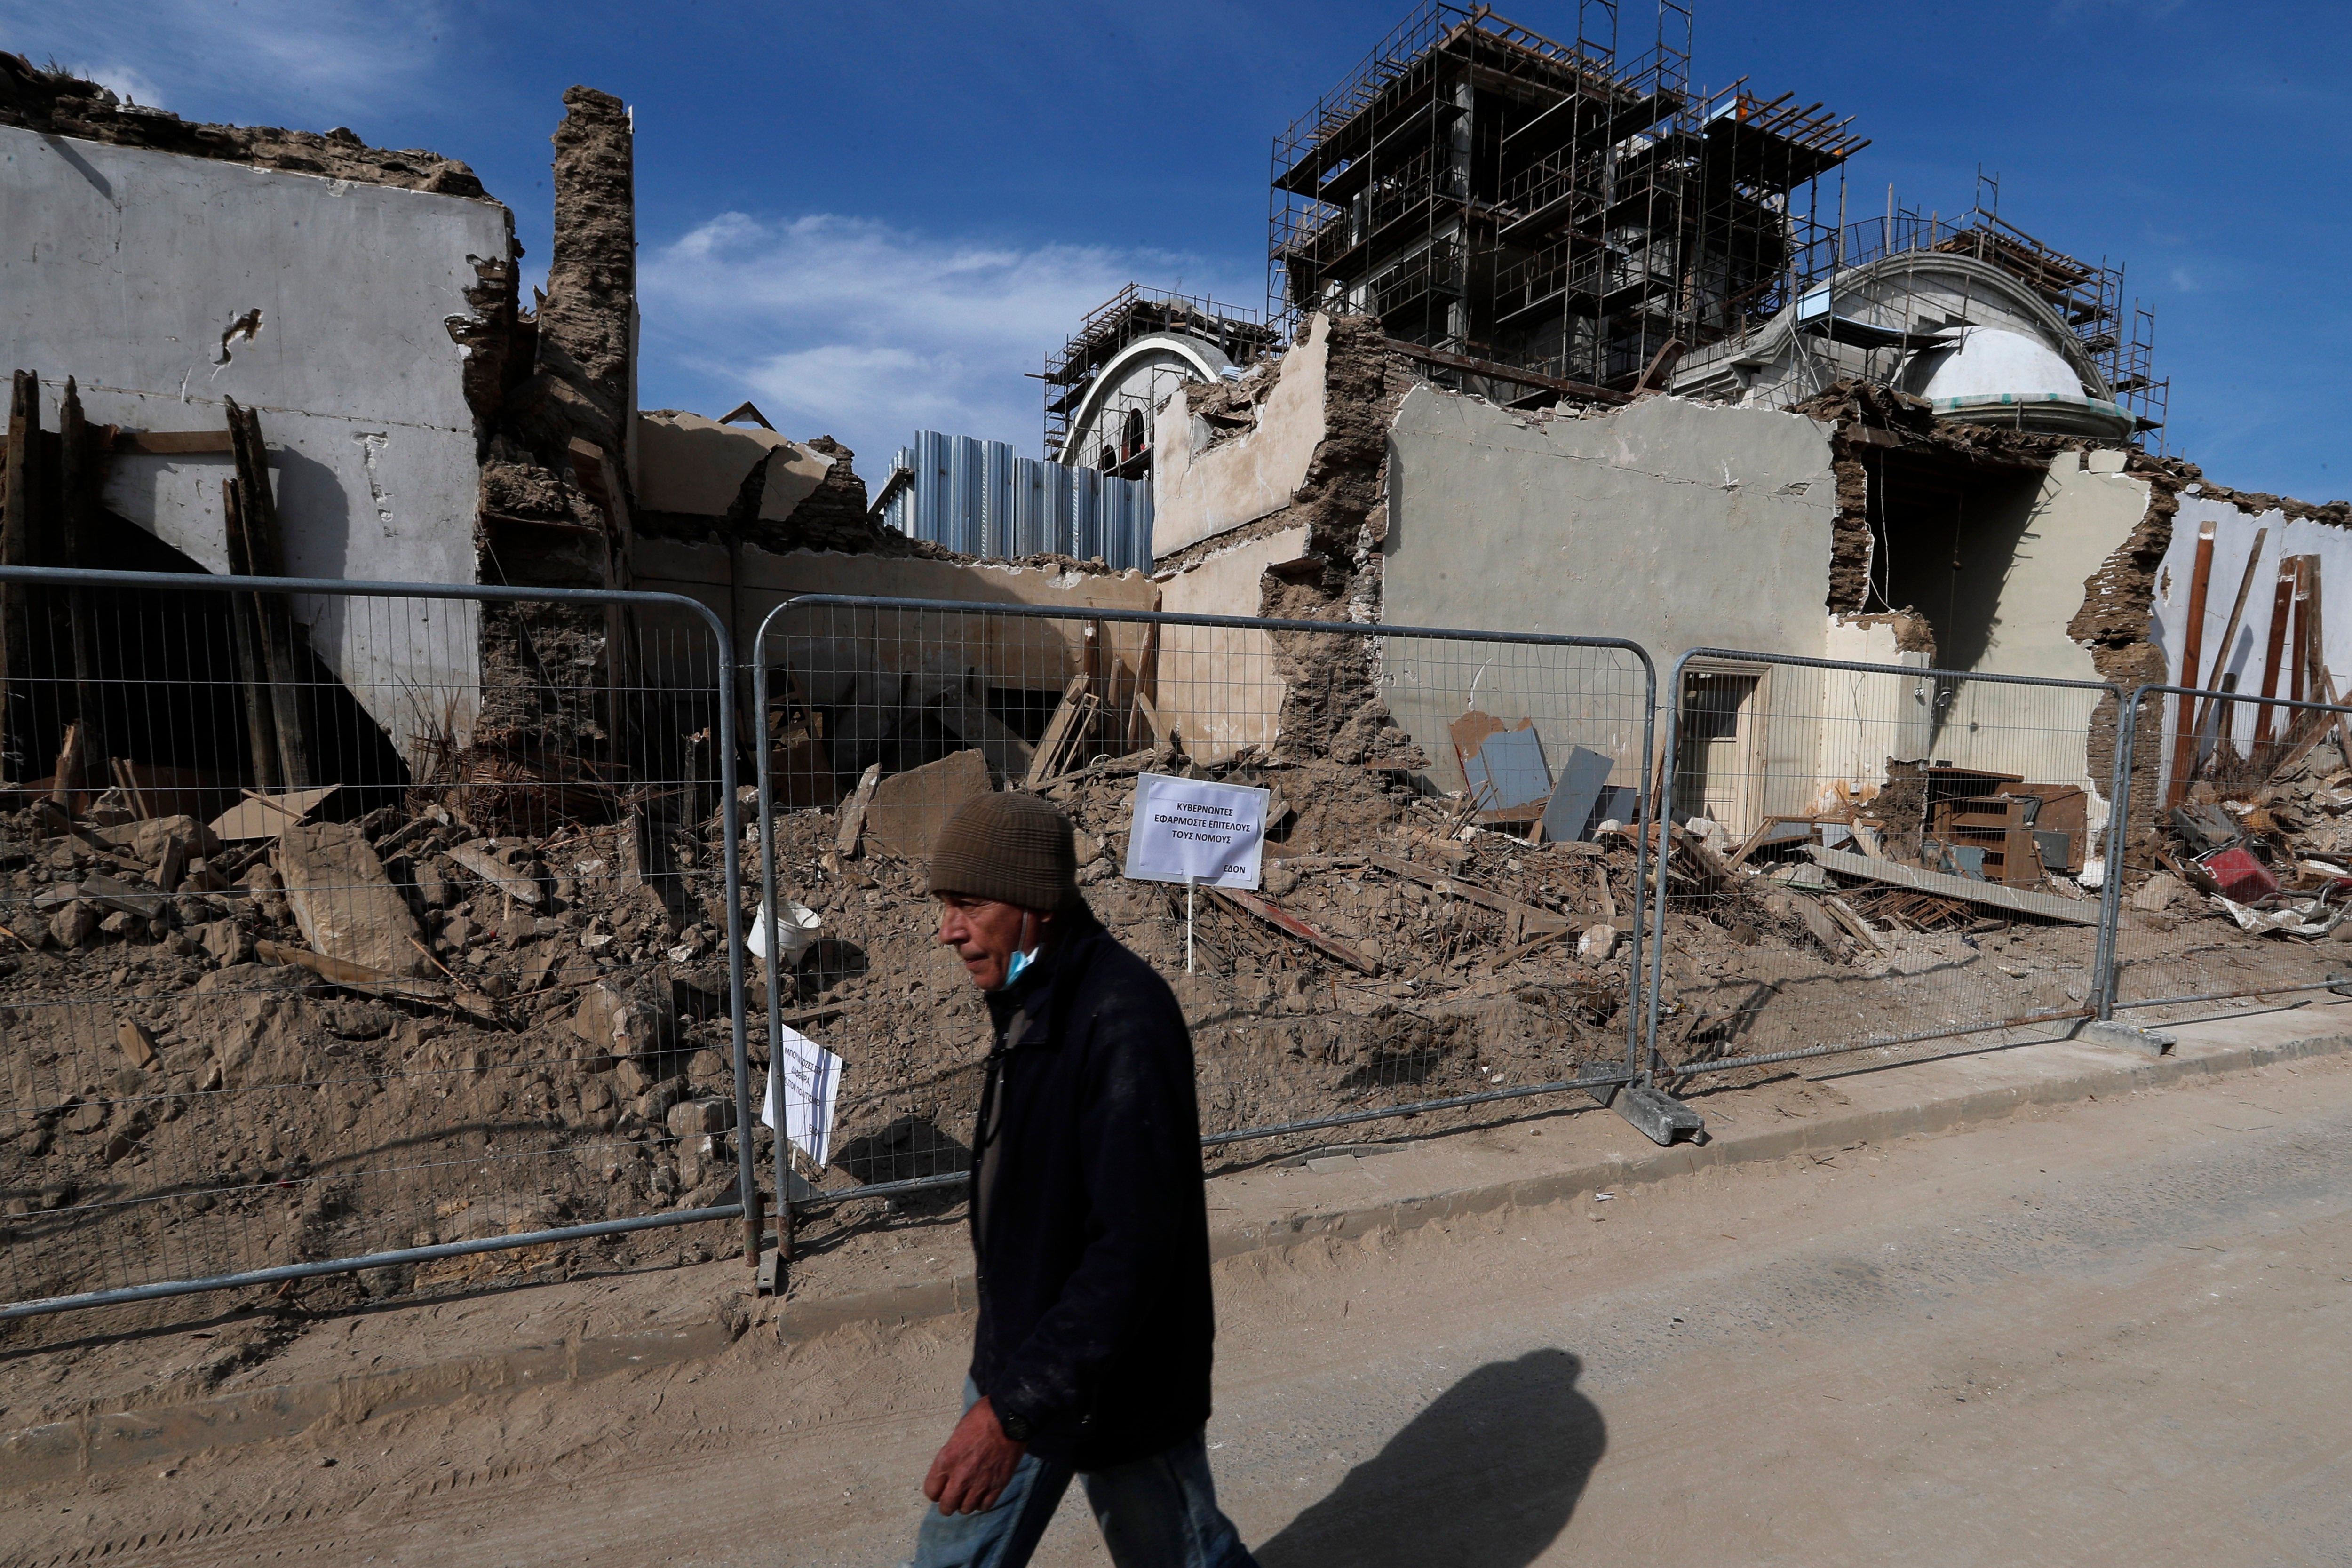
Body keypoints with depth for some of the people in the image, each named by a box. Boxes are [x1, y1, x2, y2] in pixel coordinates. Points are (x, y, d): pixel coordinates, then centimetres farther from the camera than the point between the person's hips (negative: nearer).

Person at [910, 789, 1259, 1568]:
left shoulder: (1124, 1020, -31)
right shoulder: (1034, 1000, -1)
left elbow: (1133, 1246, -32)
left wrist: (1015, 1408, -31)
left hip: (1118, 1378, -8)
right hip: (1024, 1355, 8)